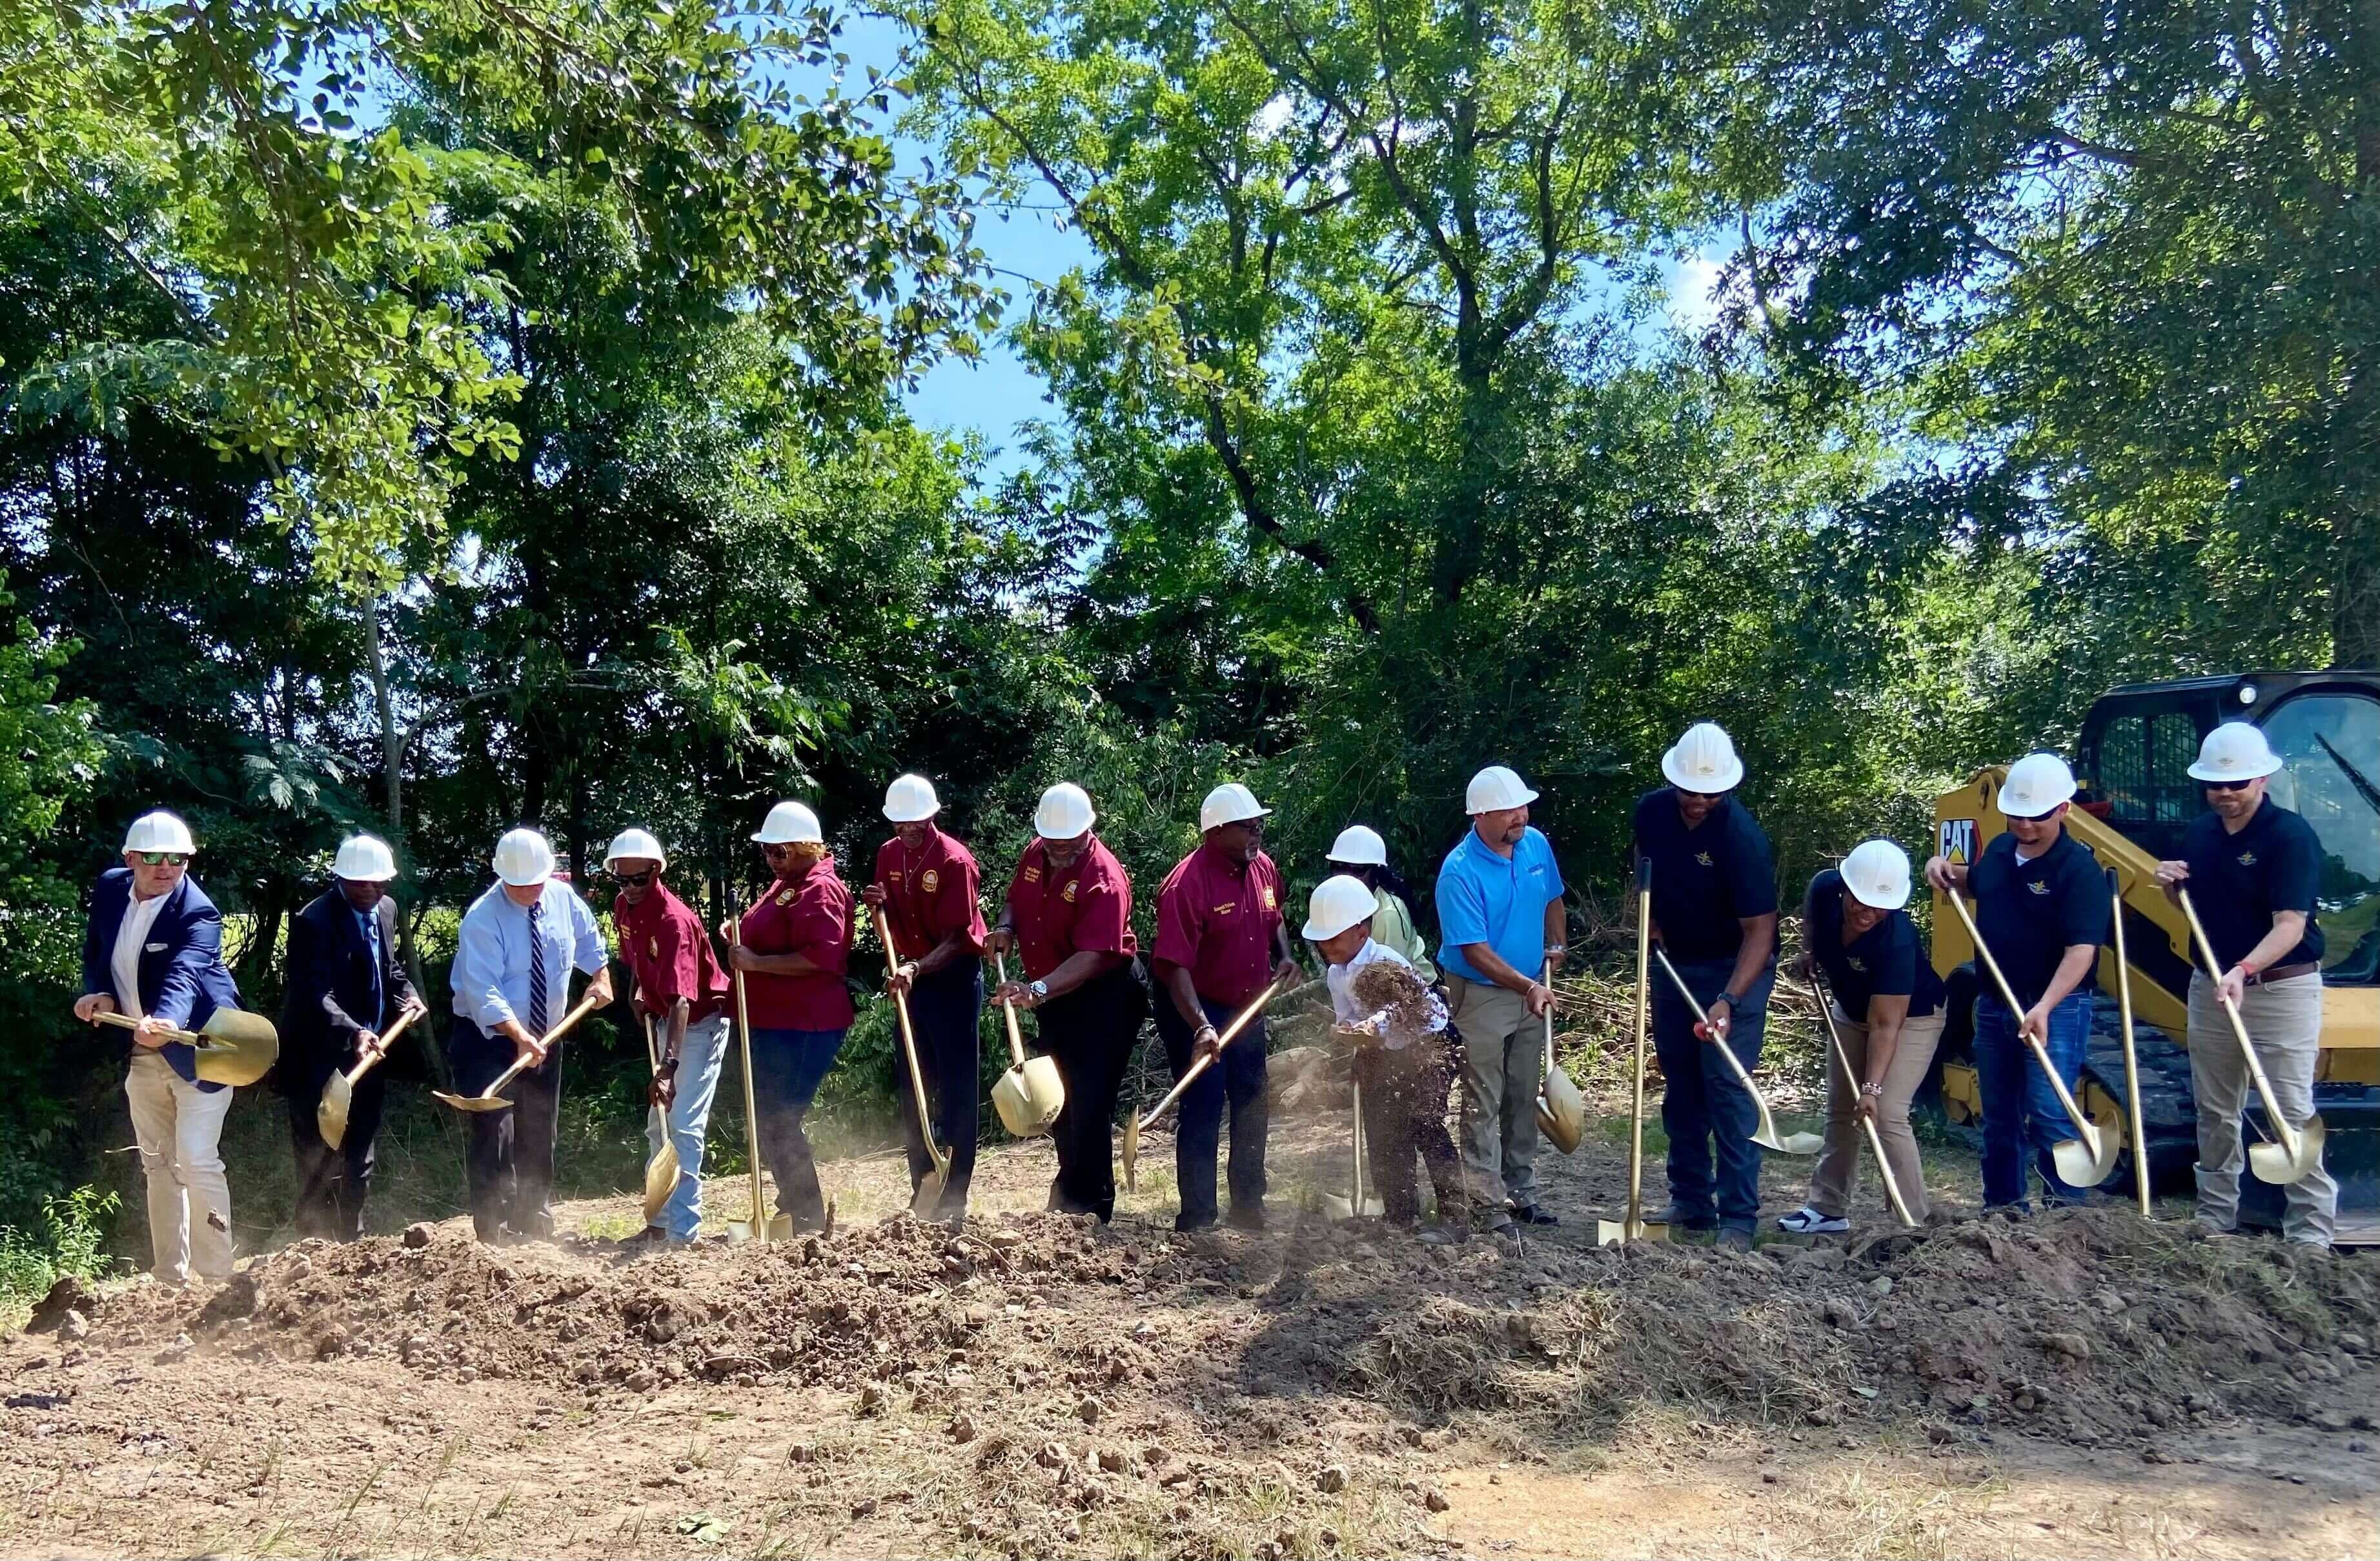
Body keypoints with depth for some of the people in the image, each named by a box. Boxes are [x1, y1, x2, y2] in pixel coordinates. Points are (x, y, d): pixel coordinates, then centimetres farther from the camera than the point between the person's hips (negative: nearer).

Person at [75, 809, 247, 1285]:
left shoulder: (198, 913, -22)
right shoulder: (109, 889, -2)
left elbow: (184, 974, -39)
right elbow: (95, 953, 12)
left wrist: (168, 1022, -58)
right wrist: (100, 994, -9)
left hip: (196, 1050, -7)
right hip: (139, 1054, 7)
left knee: (197, 1161, -14)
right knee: (157, 1164, 13)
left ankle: (217, 1278, -5)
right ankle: (170, 1277, 23)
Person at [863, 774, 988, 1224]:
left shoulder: (955, 860, -16)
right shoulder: (889, 854, 4)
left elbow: (956, 938, -18)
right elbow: (891, 925, 11)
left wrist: (916, 968, -32)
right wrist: (878, 905, -10)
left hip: (955, 977, -7)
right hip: (911, 978, 7)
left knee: (957, 1090, -3)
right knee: (912, 1091, 11)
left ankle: (952, 1202, 2)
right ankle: (922, 1195, 22)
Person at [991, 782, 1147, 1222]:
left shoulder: (1104, 879, -26)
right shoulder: (1034, 855, -2)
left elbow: (1092, 957, -33)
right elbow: (1015, 900, 17)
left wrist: (1038, 989, -45)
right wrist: (1006, 927, -6)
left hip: (1101, 998, -8)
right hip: (1051, 997, 8)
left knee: (1089, 1106, -9)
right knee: (1056, 1100, 19)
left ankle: (1090, 1209, 2)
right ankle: (1070, 1185, 39)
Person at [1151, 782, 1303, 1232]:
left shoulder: (1263, 867, -2)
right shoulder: (1187, 883, -26)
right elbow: (1175, 966, -31)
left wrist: (1285, 957, 0)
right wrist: (1201, 1027, -40)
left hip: (1247, 1008, 8)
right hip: (1195, 1012, -8)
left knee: (1252, 1109, 17)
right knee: (1203, 1112, -7)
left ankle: (1249, 1210, 34)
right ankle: (1196, 1223, 4)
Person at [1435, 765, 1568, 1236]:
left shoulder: (1536, 844, -2)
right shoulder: (1459, 871, -23)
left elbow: (1552, 900, 17)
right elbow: (1475, 951, -24)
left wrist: (1555, 945, 2)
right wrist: (1527, 986, -31)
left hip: (1534, 991, 7)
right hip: (1482, 996, -7)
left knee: (1524, 1099, 15)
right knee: (1483, 1104, -2)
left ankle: (1521, 1191, 27)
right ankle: (1489, 1205, 3)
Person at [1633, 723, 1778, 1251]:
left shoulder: (1741, 836, -26)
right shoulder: (1651, 811, -8)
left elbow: (1760, 929, -27)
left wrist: (1728, 999, -37)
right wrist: (1649, 919, 2)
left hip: (1735, 969, -6)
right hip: (1673, 963, 6)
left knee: (1727, 1086, -10)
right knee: (1681, 1088, 11)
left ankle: (1738, 1217, -4)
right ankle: (1691, 1202, 21)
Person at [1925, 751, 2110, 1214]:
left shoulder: (2080, 868, -17)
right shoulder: (1999, 850, 5)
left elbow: (2081, 950, -25)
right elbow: (1974, 884, 29)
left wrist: (2044, 1008, -35)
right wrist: (1945, 868, 7)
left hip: (2055, 1008, -7)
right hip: (1994, 1004, 7)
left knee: (2048, 1117, -10)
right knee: (1999, 1116, 15)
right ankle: (2002, 1206, 26)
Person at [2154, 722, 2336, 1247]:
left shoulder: (2291, 835, -15)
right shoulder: (2199, 833, 6)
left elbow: (2290, 924, -23)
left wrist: (2245, 969, -37)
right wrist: (2170, 884, -2)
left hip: (2281, 991, -7)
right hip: (2210, 987, 7)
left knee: (2292, 1114, -6)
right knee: (2215, 1113, 14)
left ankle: (2311, 1234, 0)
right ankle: (2214, 1218, 26)